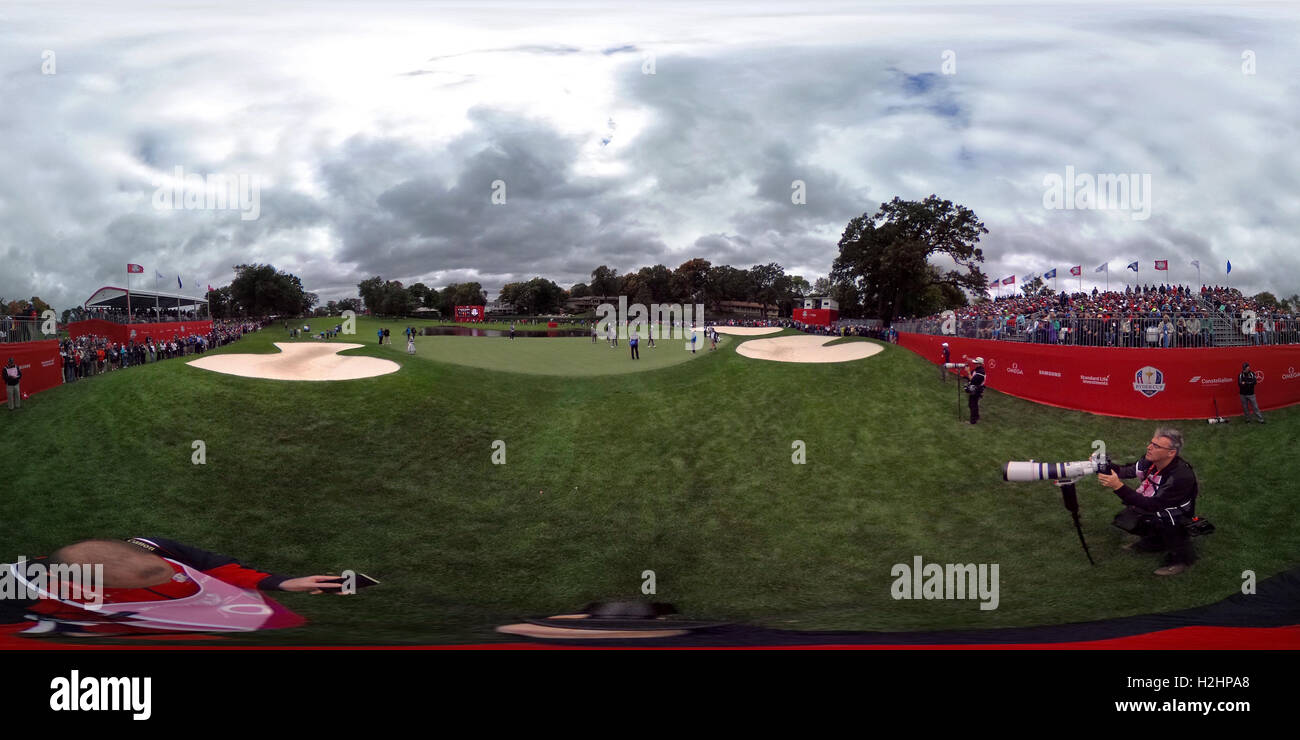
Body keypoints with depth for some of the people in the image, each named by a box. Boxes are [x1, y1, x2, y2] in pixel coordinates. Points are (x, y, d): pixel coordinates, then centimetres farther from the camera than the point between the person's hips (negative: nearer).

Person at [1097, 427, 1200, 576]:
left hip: (1179, 523, -7)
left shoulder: (1182, 476, -34)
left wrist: (1118, 486, -44)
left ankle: (1181, 556, -7)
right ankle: (1154, 541, 20)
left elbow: (1152, 505, -37)